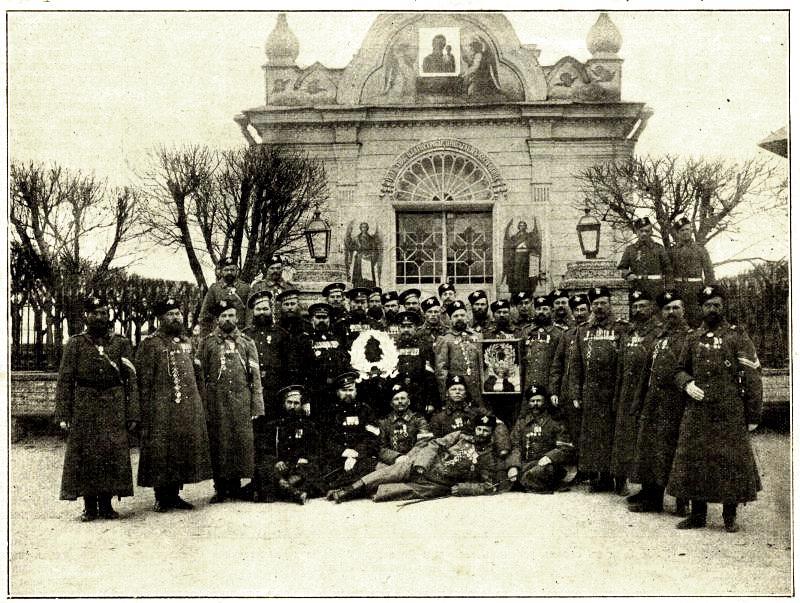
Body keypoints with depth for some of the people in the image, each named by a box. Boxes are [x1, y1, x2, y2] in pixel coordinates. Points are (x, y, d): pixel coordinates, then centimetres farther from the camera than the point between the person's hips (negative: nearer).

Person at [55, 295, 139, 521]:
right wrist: (63, 415, -5)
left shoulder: (121, 343, 7)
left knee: (114, 456, 0)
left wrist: (132, 414, 0)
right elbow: (64, 381, 2)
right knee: (84, 456, 0)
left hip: (114, 409, 1)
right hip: (84, 409, -1)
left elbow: (131, 380, 5)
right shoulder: (75, 344, 5)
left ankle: (106, 504, 12)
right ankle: (90, 507, 9)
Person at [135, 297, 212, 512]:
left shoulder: (186, 341, 15)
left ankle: (174, 495, 19)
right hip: (162, 411, -6)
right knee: (160, 452, -2)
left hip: (189, 409, 6)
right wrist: (146, 411, -12)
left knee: (184, 450, 9)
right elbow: (143, 381, -8)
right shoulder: (149, 344, -4)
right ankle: (161, 498, 8)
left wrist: (197, 403, 15)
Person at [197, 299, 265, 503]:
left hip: (241, 401, 1)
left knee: (241, 441, 0)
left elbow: (256, 376, 7)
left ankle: (235, 485, 13)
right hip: (216, 402, -1)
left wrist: (257, 407, 0)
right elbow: (199, 375, 5)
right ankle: (220, 488, 8)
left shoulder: (247, 343, 10)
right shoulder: (207, 343, 8)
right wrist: (200, 407, -2)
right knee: (218, 442, 0)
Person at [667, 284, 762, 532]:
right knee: (694, 461, 5)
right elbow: (680, 369, 19)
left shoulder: (737, 336, -2)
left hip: (730, 414, -3)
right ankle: (698, 514, 17)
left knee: (731, 463, 2)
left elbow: (752, 377, -4)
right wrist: (687, 383, -6)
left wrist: (753, 415, -7)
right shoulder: (693, 337, 10)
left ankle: (730, 516, 16)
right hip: (697, 412, 4)